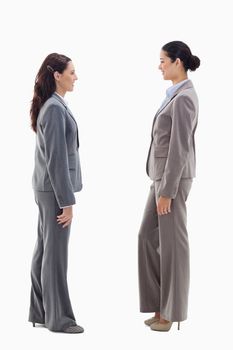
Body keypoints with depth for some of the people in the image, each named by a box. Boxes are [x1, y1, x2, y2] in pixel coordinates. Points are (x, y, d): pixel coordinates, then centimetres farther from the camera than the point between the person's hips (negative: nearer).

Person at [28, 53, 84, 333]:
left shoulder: (51, 105, 13)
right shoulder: (55, 109, -17)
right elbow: (57, 160, -20)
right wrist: (67, 201, -18)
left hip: (46, 188, 10)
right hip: (54, 189, -10)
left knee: (44, 250, 13)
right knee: (55, 253, -2)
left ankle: (40, 311, 21)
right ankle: (58, 317, 7)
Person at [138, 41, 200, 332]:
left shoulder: (182, 99, -19)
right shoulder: (179, 95, 14)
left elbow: (180, 148, -21)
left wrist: (167, 191, -20)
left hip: (172, 178, -10)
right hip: (164, 176, 10)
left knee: (171, 243, 0)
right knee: (148, 237, 13)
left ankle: (173, 312, 13)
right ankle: (162, 304, 21)